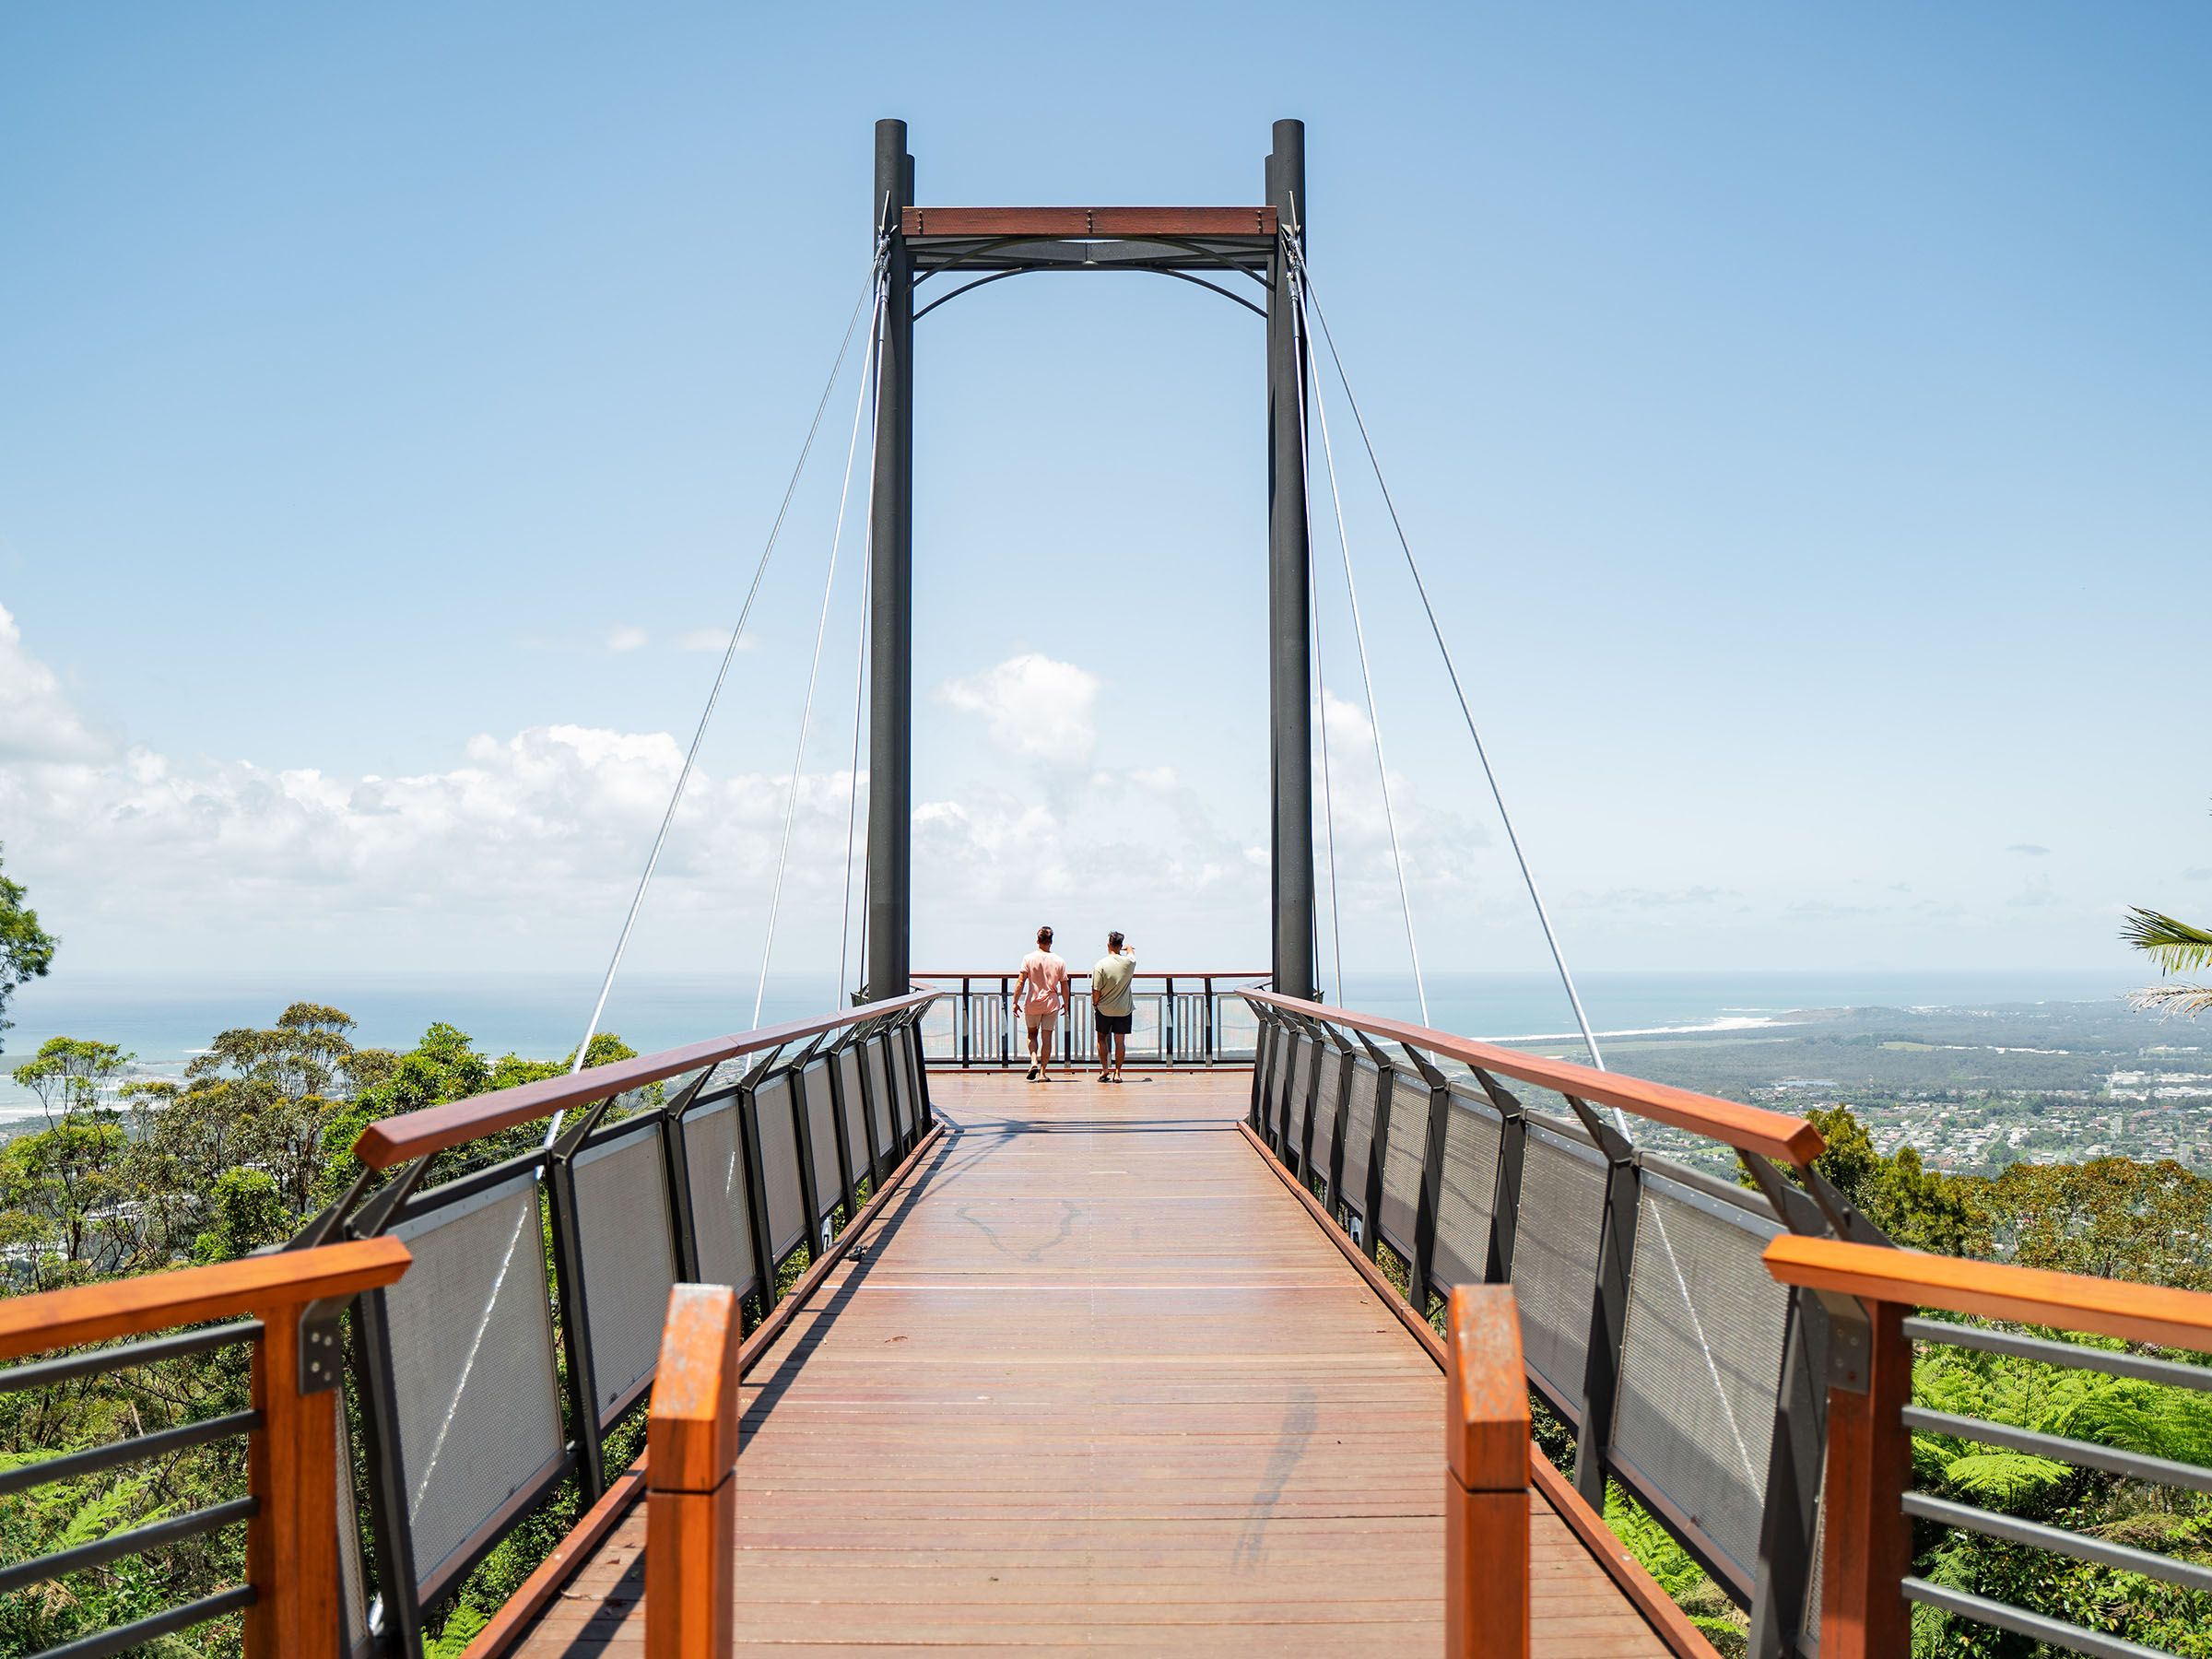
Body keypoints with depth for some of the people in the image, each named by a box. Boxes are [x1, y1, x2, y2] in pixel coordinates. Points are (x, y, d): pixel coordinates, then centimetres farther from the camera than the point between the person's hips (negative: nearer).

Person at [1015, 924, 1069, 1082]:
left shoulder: (1028, 958, -6)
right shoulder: (1059, 961, -2)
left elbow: (1021, 982, -10)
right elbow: (1064, 986, 2)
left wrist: (1015, 1002, -4)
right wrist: (1066, 1003, 15)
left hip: (1032, 1004, 0)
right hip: (1052, 1004, 1)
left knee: (1032, 1034, 17)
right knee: (1047, 1037, 6)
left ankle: (1034, 1061, -4)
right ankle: (1043, 1072, 4)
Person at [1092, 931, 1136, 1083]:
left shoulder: (1101, 965, -14)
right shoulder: (1129, 962, -6)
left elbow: (1096, 990, -13)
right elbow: (1131, 952, 20)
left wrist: (1095, 1004, 5)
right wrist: (1127, 947, 42)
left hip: (1104, 1009, -2)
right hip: (1124, 1009, 2)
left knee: (1102, 1038, 15)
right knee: (1120, 1041, 7)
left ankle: (1105, 1070, 12)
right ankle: (1117, 1073, 7)